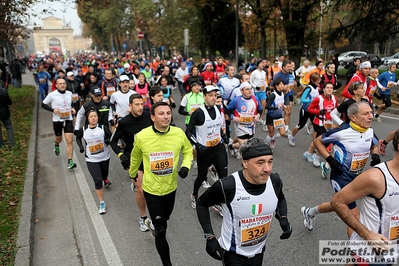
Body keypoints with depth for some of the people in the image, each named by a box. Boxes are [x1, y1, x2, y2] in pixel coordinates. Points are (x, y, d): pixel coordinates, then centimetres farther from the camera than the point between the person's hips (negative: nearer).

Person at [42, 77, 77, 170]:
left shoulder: (69, 93, 2)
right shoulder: (52, 95, -10)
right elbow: (43, 104, 0)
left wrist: (72, 109, 2)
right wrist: (53, 110, -16)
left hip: (68, 120, 1)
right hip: (57, 120, -1)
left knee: (69, 141, -10)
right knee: (59, 139, 19)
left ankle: (70, 162, -9)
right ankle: (56, 145, 59)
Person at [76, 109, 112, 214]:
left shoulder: (103, 128, -13)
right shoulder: (83, 130, -9)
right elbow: (78, 138, 12)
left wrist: (108, 141, -25)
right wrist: (81, 146, -5)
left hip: (104, 158, 1)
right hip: (91, 160, -1)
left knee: (104, 176, 22)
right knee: (97, 181, -12)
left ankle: (105, 180, 62)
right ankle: (102, 203, 1)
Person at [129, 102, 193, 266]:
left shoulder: (179, 133, -16)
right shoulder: (141, 136, -20)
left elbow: (188, 150, 4)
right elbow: (135, 157, 2)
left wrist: (186, 166, -14)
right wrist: (132, 174, 18)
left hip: (171, 187, 3)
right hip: (151, 189, -3)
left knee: (165, 219, 29)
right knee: (162, 231, 0)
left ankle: (153, 224, 64)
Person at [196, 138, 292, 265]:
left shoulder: (275, 181, -17)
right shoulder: (227, 186, -30)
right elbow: (201, 204, -12)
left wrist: (283, 219, -9)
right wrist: (210, 237, -16)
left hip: (259, 251, 5)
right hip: (233, 253, -5)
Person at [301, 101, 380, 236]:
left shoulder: (370, 132, -5)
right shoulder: (342, 132, -23)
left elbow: (374, 146, 16)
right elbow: (317, 141, -11)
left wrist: (375, 155, -6)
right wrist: (330, 160, -19)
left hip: (356, 177, 7)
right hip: (341, 177, -7)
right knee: (355, 216, -5)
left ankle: (309, 212, 51)